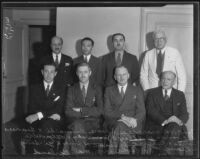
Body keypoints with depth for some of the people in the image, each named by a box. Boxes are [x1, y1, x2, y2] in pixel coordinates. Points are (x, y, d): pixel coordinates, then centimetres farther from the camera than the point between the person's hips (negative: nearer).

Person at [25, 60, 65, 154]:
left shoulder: (60, 90, 13)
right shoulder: (34, 88, 16)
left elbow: (58, 110, -1)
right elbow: (32, 108, 4)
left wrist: (39, 115, -15)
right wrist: (49, 114, -13)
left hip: (54, 122, 0)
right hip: (37, 121, 1)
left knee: (47, 124, -35)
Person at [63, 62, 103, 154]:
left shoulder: (97, 89, 14)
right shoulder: (72, 89, 14)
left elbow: (99, 110, 1)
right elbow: (68, 111, 1)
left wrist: (81, 110, -7)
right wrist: (87, 112, -11)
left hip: (92, 123, 0)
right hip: (75, 121, 1)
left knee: (78, 126, -34)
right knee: (77, 124, -36)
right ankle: (80, 152, -31)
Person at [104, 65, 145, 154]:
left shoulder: (137, 90, 19)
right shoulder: (109, 90, 18)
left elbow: (141, 111, 8)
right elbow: (107, 112, 6)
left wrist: (135, 120, -17)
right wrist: (123, 117, -13)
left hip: (132, 124, 0)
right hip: (114, 123, 0)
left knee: (120, 127, -34)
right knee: (119, 126, -35)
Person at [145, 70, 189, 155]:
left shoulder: (180, 95, 19)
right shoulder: (152, 93, 12)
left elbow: (184, 114, 9)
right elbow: (150, 111, -3)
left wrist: (179, 120, -17)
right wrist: (164, 121, -21)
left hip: (176, 126, 2)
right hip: (156, 127, -2)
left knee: (174, 126, -34)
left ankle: (165, 153, -37)